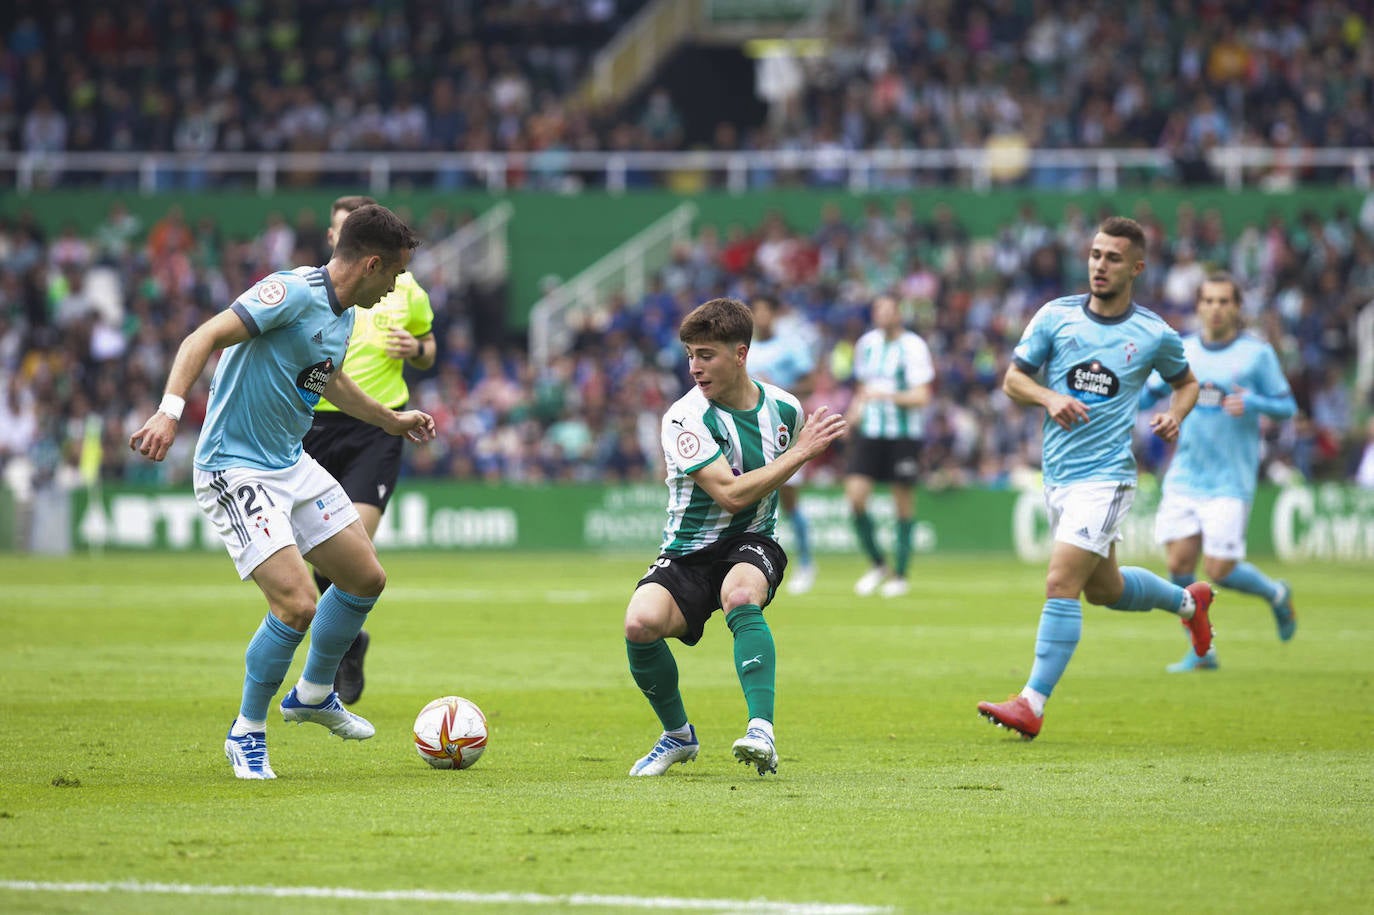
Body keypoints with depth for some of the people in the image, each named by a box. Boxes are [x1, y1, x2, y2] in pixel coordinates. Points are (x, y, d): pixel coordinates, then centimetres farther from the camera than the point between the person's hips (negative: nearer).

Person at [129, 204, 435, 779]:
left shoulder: (343, 316, 9)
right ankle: (246, 734, 2)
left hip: (292, 464, 10)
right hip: (235, 469, -10)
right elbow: (204, 339, -27)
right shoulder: (294, 292, -20)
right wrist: (170, 410, -40)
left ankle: (313, 695, 36)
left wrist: (391, 420, 41)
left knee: (366, 579, 14)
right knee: (298, 605, -18)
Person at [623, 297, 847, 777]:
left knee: (740, 595, -36)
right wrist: (802, 451, -20)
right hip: (688, 552, -1)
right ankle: (677, 734, -1)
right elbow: (730, 494, -23)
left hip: (752, 544, 1)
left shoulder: (784, 408, 1)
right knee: (641, 623, -28)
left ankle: (762, 732, -43)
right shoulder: (685, 418, -14)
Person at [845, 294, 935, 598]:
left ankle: (900, 575, 12)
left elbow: (921, 397, -13)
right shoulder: (867, 344, 9)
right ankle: (878, 564, 9)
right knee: (855, 495, -8)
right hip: (870, 432, 5)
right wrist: (857, 407, 5)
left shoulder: (913, 347, -9)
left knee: (903, 502, 0)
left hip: (904, 434, -5)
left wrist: (889, 396, -28)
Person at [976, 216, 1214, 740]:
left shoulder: (1154, 334, -2)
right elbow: (1012, 380, 5)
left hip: (1105, 476, -5)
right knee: (1103, 588, 21)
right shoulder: (1056, 316, 2)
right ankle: (1187, 601, 50)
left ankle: (1033, 704, -14)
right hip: (1057, 475, 5)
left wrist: (1175, 414, -4)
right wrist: (1049, 398, -14)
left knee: (1061, 585, -16)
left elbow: (1186, 382, 16)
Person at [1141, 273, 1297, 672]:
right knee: (1179, 562, -5)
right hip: (1184, 475, 4)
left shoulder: (1257, 353, -2)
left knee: (1219, 571, -8)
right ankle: (1201, 650, 9)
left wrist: (1252, 403, -18)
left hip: (1230, 481, -4)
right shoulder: (1182, 351, 7)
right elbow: (1145, 396, 13)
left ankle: (1276, 594, 23)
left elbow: (1287, 406, 1)